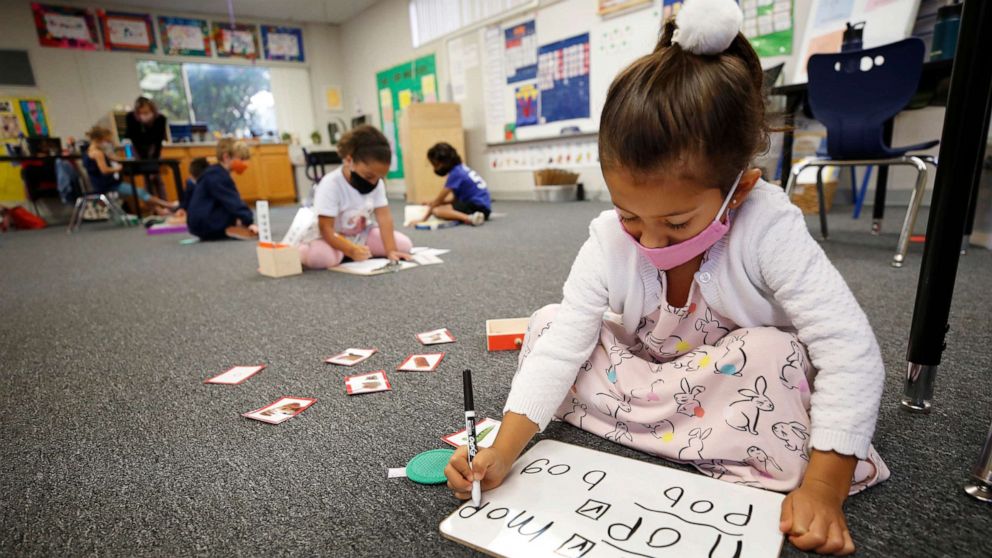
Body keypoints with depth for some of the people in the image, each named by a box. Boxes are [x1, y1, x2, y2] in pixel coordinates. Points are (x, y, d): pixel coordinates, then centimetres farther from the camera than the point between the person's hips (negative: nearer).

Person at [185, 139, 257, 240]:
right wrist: (249, 222, -27)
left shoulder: (215, 173, 15)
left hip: (200, 222, 10)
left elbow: (234, 201, 18)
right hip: (202, 224, -10)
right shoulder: (218, 176, -16)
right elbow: (233, 202, -24)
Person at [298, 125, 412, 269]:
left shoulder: (377, 183, -10)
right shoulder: (330, 185, -27)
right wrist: (352, 251, -41)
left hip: (362, 234, 6)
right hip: (334, 237, -6)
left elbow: (384, 217, -14)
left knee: (404, 245, -9)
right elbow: (325, 229, -29)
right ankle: (300, 250, -3)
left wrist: (391, 250, -25)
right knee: (320, 256, -40)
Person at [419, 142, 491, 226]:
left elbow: (438, 199, -8)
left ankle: (469, 218, -32)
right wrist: (434, 202, 9)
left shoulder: (455, 173, -14)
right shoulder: (461, 167, 11)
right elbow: (455, 197, 16)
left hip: (477, 207, -10)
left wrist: (424, 218, -1)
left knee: (437, 211, -20)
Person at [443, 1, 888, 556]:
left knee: (772, 353, -35)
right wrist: (502, 454, -35)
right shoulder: (608, 242, -24)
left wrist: (823, 488, -35)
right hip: (650, 374, 3)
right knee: (547, 323, -15)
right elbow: (561, 348, -26)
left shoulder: (770, 231, -30)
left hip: (744, 387, -2)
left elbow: (852, 351, -29)